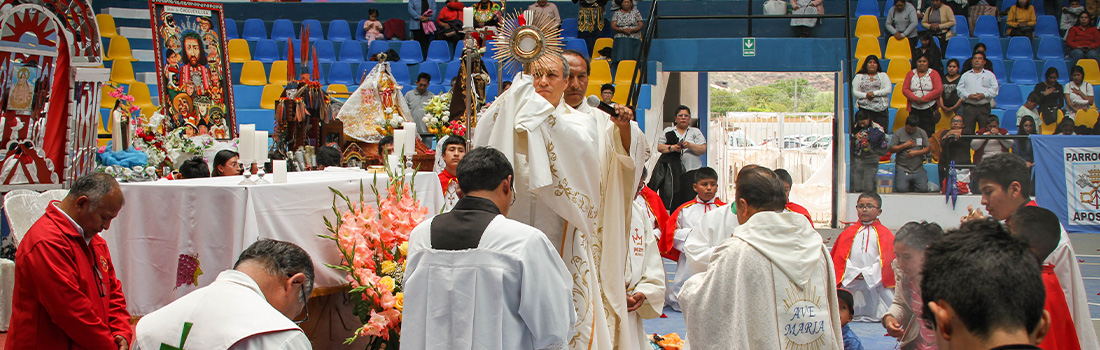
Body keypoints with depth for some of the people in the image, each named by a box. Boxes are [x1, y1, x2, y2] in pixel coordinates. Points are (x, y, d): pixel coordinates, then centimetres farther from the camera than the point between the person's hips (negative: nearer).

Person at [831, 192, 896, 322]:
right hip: (850, 283, 2)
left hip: (876, 282, -2)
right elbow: (839, 258, 6)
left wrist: (867, 274, -12)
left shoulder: (884, 234, 5)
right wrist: (853, 273, -8)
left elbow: (886, 260, -3)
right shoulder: (848, 233, 12)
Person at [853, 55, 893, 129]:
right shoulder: (859, 76, 15)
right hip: (865, 109, 0)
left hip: (881, 109, 1)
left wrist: (874, 93, -8)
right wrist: (865, 95, -10)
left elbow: (888, 90, 3)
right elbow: (854, 92, 7)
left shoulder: (883, 75, 16)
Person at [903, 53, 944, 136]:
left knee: (928, 132, -5)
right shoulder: (911, 74, 10)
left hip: (929, 108, -2)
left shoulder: (934, 73, 4)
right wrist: (916, 98, -13)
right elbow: (905, 89, 3)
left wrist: (924, 98, -14)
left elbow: (939, 90, -6)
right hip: (914, 108, 2)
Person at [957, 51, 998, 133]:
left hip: (984, 107, 0)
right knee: (967, 132, -8)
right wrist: (968, 96, -10)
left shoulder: (989, 74, 13)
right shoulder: (965, 75, 16)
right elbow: (960, 89, 8)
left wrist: (984, 95, -13)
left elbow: (994, 89, 3)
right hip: (969, 107, 0)